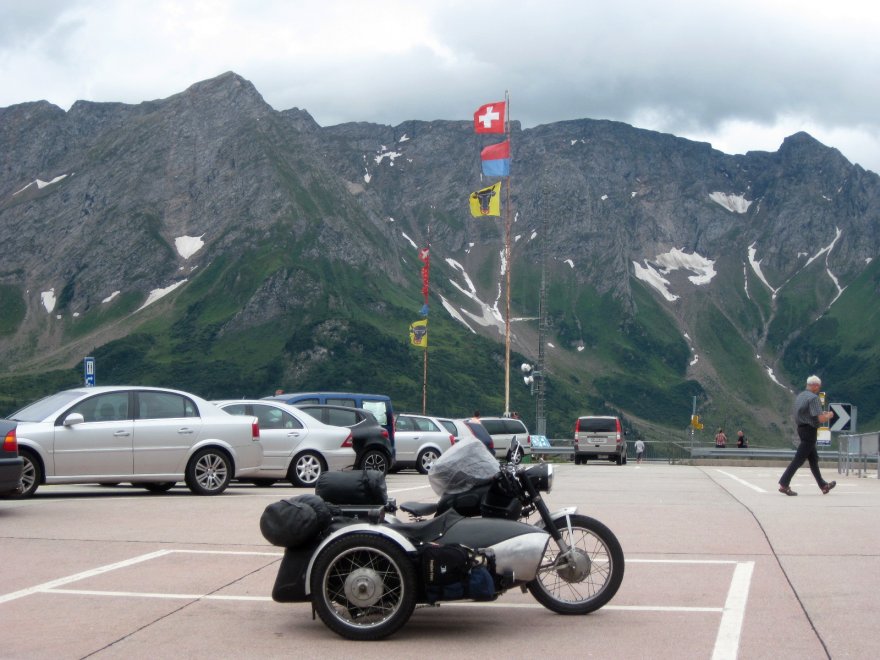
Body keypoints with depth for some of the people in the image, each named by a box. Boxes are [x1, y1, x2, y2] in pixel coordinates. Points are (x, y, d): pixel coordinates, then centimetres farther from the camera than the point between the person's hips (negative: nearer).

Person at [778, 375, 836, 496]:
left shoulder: (800, 396, 12)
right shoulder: (814, 398, -16)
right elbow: (821, 419, -21)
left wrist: (822, 414, 22)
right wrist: (828, 415, 0)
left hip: (801, 429, 10)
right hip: (810, 431, -9)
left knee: (813, 458, 16)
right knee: (799, 459, -7)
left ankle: (823, 486, 25)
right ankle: (784, 484, -9)